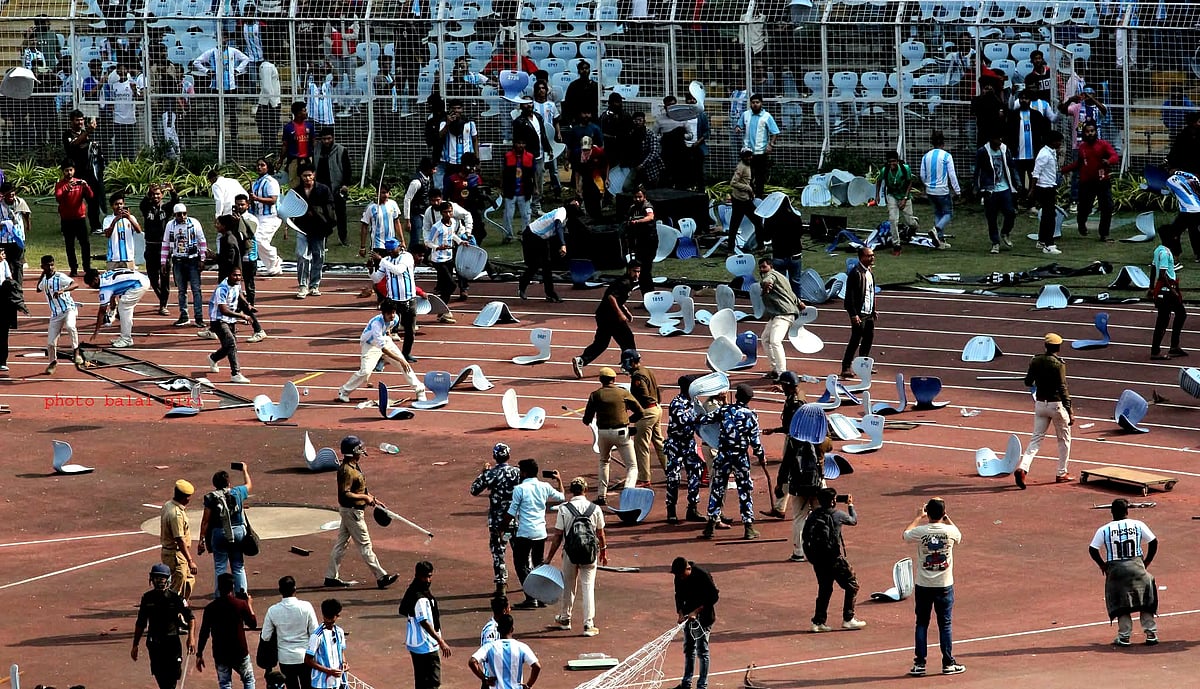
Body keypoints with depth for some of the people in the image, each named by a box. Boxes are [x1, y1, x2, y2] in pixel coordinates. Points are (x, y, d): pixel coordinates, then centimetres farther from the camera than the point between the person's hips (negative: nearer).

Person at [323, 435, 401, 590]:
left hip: (349, 511, 10)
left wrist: (371, 499, 15)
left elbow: (360, 488, 21)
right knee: (365, 545, -4)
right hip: (351, 511, -10)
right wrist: (365, 497, -21)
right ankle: (381, 577, 1)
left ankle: (331, 577, 19)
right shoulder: (347, 470, -23)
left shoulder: (354, 467, 9)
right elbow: (345, 494, -27)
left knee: (341, 543, 14)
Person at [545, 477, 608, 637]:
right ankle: (588, 625, -1)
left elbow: (557, 536, -6)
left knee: (568, 586, 17)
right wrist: (604, 552, 21)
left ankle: (565, 619, 34)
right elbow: (600, 534, 5)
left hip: (570, 553, 0)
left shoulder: (564, 509, -8)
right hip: (590, 554, 0)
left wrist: (549, 557, 3)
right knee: (588, 587, 4)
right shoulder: (595, 509, -4)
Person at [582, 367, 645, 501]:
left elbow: (587, 420, 2)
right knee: (632, 466, 5)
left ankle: (601, 496, 25)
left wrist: (587, 420, 26)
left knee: (604, 462, 28)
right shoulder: (623, 393, 2)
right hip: (621, 433, -2)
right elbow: (640, 412, 3)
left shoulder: (596, 395, 2)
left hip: (603, 433, 2)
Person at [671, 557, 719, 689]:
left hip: (703, 617, -7)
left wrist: (696, 611, -22)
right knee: (688, 649, 15)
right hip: (688, 616, 7)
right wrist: (681, 613, -7)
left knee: (702, 651, -3)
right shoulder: (679, 578, -2)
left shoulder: (703, 575, -22)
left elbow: (714, 596, -18)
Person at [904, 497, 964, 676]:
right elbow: (959, 538, 16)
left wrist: (919, 517, 21)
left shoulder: (920, 532, -12)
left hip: (923, 586, 0)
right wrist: (946, 518, 20)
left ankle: (919, 664, 8)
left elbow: (906, 535, 12)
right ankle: (948, 663, 12)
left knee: (922, 624, 9)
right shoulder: (950, 531, -10)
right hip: (944, 585, 0)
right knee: (945, 624, 8)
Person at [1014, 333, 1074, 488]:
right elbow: (1063, 389, -18)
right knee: (1064, 439, 14)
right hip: (1056, 404, -4)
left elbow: (1028, 383, 8)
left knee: (1036, 438, 6)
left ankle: (1022, 468, -15)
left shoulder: (1036, 361, 0)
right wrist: (1069, 412, -17)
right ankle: (1061, 473, 20)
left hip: (1040, 404, 4)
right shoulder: (1059, 364, -15)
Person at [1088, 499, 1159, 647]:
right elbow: (1153, 542, 2)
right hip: (1136, 566, 0)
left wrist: (1102, 565, 11)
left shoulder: (1104, 530, -1)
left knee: (1121, 603, 8)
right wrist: (1147, 561, 13)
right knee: (1146, 601, 11)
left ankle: (1124, 636, 5)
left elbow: (1092, 549, -4)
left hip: (1115, 568, 0)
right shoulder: (1138, 525, 1)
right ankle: (1151, 634, 8)